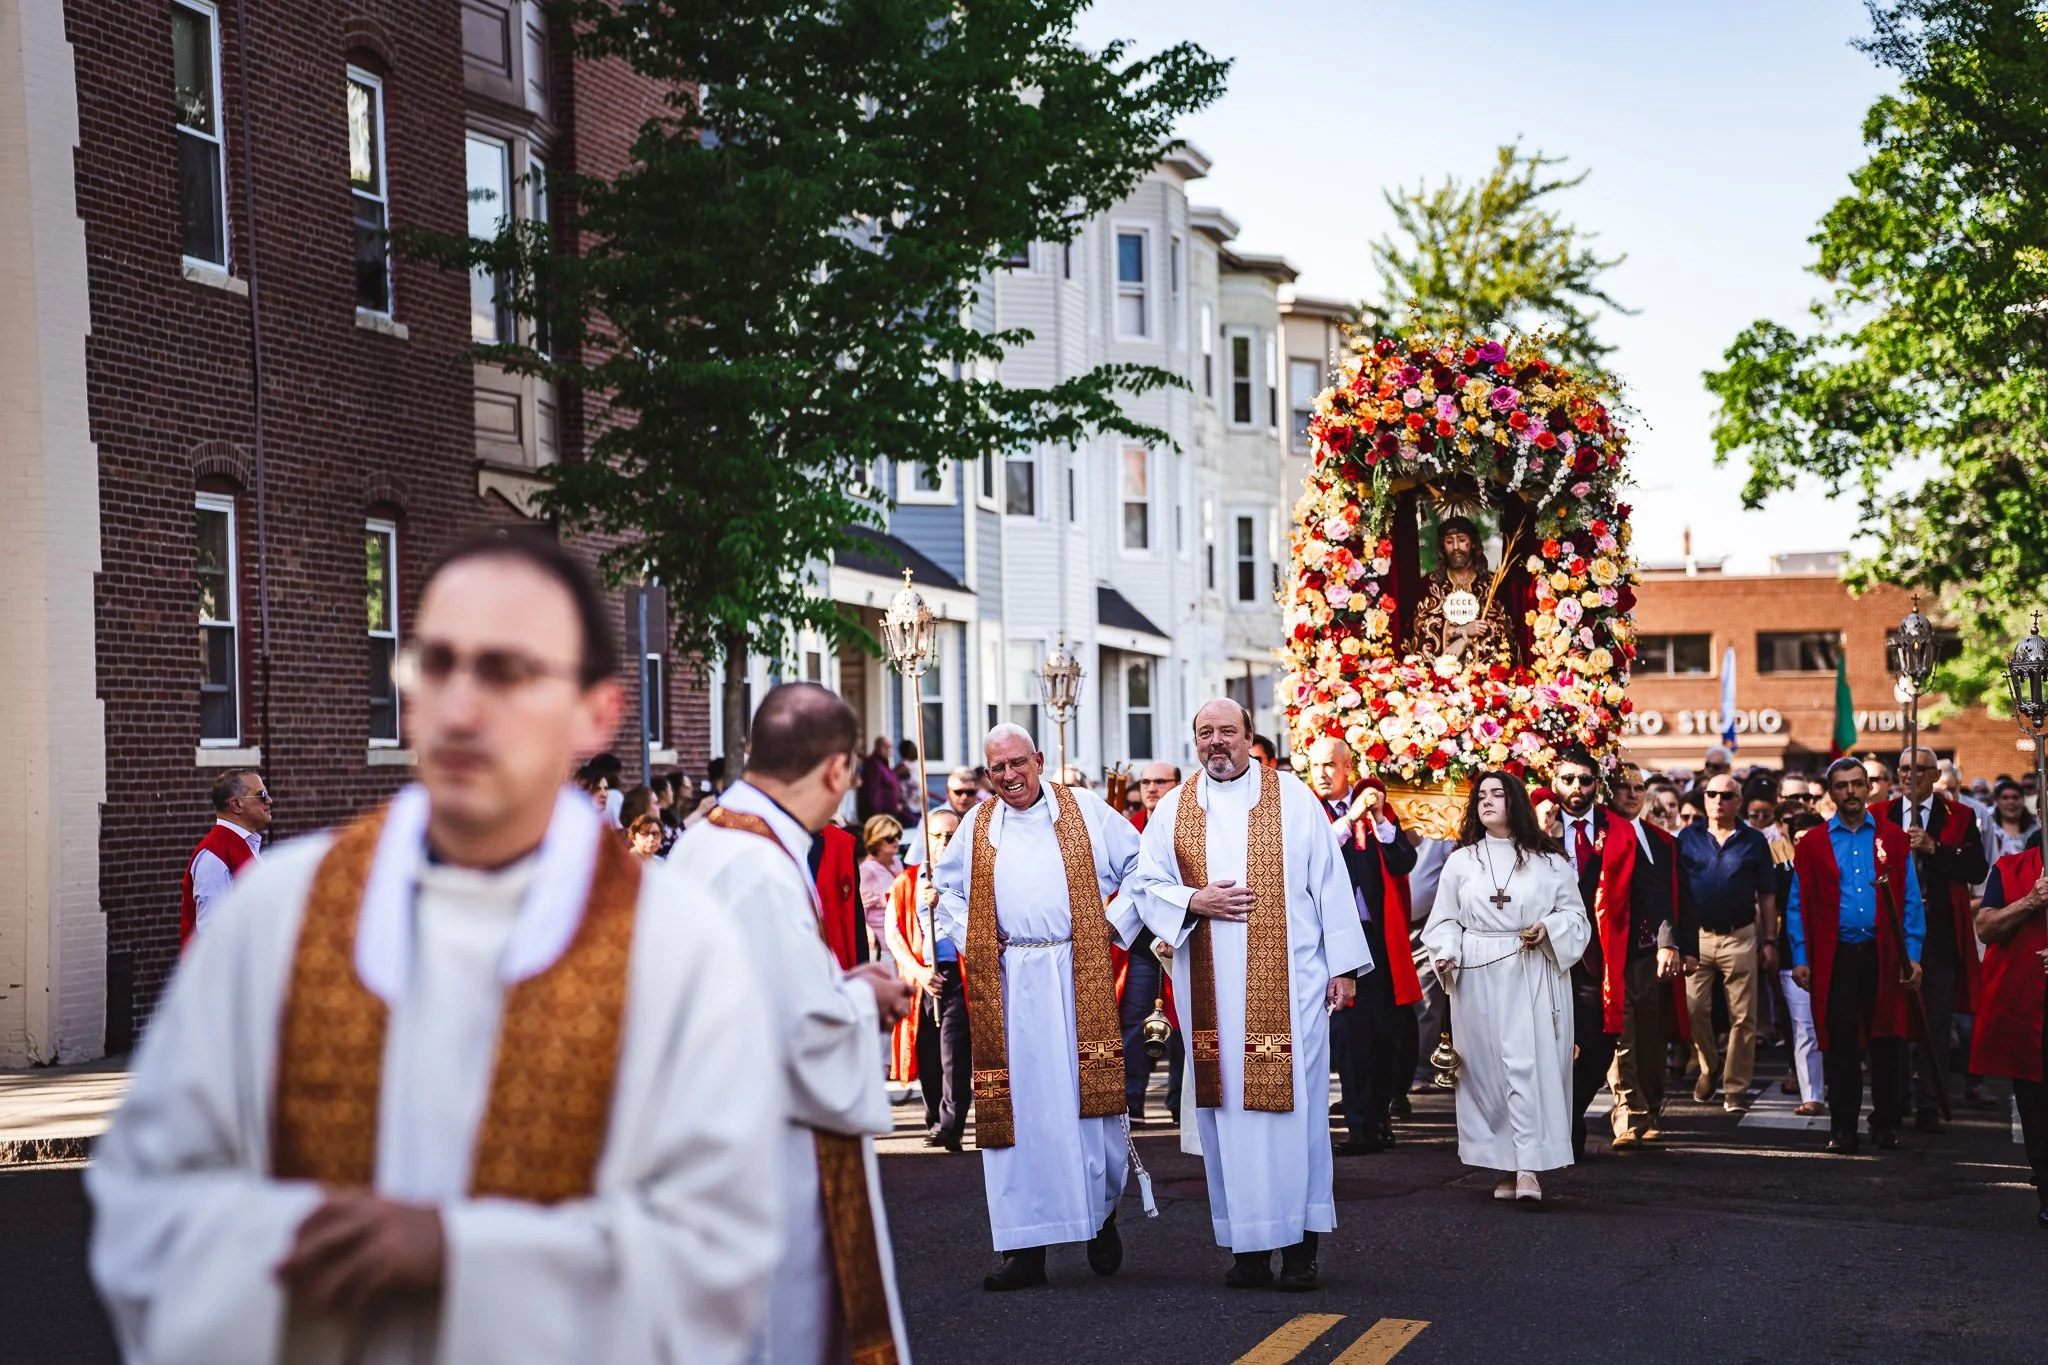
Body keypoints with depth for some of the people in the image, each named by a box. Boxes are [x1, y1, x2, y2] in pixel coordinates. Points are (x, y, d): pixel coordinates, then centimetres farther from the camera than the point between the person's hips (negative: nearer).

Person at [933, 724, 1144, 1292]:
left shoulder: (1084, 809, 7)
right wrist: (967, 939, 9)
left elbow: (1142, 866, 10)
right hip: (1006, 984, 2)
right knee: (1016, 1110, -1)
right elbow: (947, 889, 25)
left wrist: (1115, 921, 0)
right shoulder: (978, 825, 14)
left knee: (1089, 1100, -3)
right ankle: (1028, 1248, 2)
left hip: (1078, 979, -2)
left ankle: (1102, 1212, 21)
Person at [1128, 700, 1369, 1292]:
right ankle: (1247, 1244, 8)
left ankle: (1300, 1243, 2)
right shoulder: (1174, 809, 11)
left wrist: (1343, 964, -1)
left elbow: (1330, 882, 4)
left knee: (1292, 1102, -5)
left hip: (1288, 980, -2)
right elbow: (1144, 883, 10)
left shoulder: (1293, 797, 5)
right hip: (1209, 987, 2)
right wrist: (1195, 902, -9)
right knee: (1227, 1106, 2)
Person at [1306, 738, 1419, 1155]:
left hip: (1379, 934, 3)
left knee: (1385, 1031, 6)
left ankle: (1380, 1117, 18)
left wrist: (1379, 820, -11)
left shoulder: (1376, 806, 12)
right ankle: (1361, 1126, -2)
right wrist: (1349, 818, -19)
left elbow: (1404, 862, 1)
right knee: (1348, 1033, -6)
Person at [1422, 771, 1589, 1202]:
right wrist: (1446, 955, -7)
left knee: (1530, 1064, -10)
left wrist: (1548, 928, -10)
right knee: (1487, 1067, 1)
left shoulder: (1548, 861, 5)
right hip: (1478, 978, 2)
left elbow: (1576, 916, 8)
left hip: (1533, 977, -2)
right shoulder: (1460, 861, 10)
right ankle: (1506, 1167, 9)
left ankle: (1529, 1168, -11)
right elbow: (1446, 921, 11)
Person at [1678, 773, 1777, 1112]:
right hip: (1696, 936, 0)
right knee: (1693, 1008, -2)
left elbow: (1767, 895, 8)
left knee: (1743, 1016, 1)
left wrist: (1770, 941, 3)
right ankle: (1709, 1066, 22)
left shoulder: (1754, 841, 5)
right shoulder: (1687, 837, 5)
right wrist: (1674, 938, -3)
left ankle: (1736, 1087, 8)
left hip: (1740, 937, 0)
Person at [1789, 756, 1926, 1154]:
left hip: (1885, 956, 1)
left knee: (1888, 1041, 4)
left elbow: (1910, 900, 5)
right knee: (1840, 1044, 0)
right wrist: (1800, 958, -3)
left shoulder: (1893, 838, 7)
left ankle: (1886, 1123, 16)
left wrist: (1912, 955, -2)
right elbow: (1799, 905, 5)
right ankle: (1842, 1128, 7)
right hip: (1835, 957, 0)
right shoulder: (1813, 844, 5)